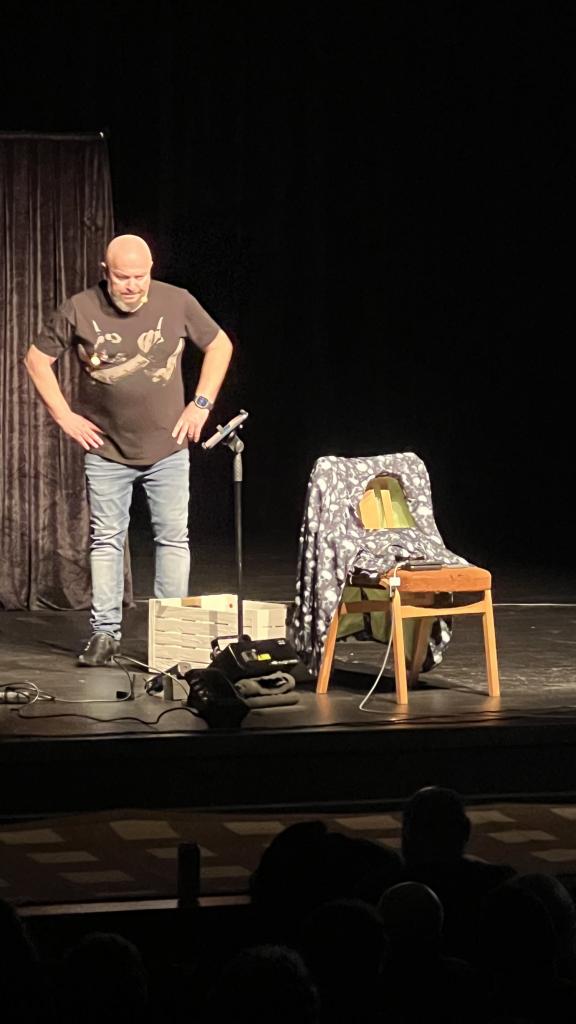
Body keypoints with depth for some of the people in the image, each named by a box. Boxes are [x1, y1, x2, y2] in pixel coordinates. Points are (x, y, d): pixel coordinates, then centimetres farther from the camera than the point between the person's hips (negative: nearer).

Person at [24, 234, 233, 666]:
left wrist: (202, 404, 0)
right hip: (106, 449, 0)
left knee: (173, 537, 2)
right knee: (106, 540, 3)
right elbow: (37, 359, 2)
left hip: (167, 447, 0)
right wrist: (65, 416, -3)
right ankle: (105, 634, 8)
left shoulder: (178, 303, -8)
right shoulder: (78, 310, -10)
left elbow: (220, 346, 7)